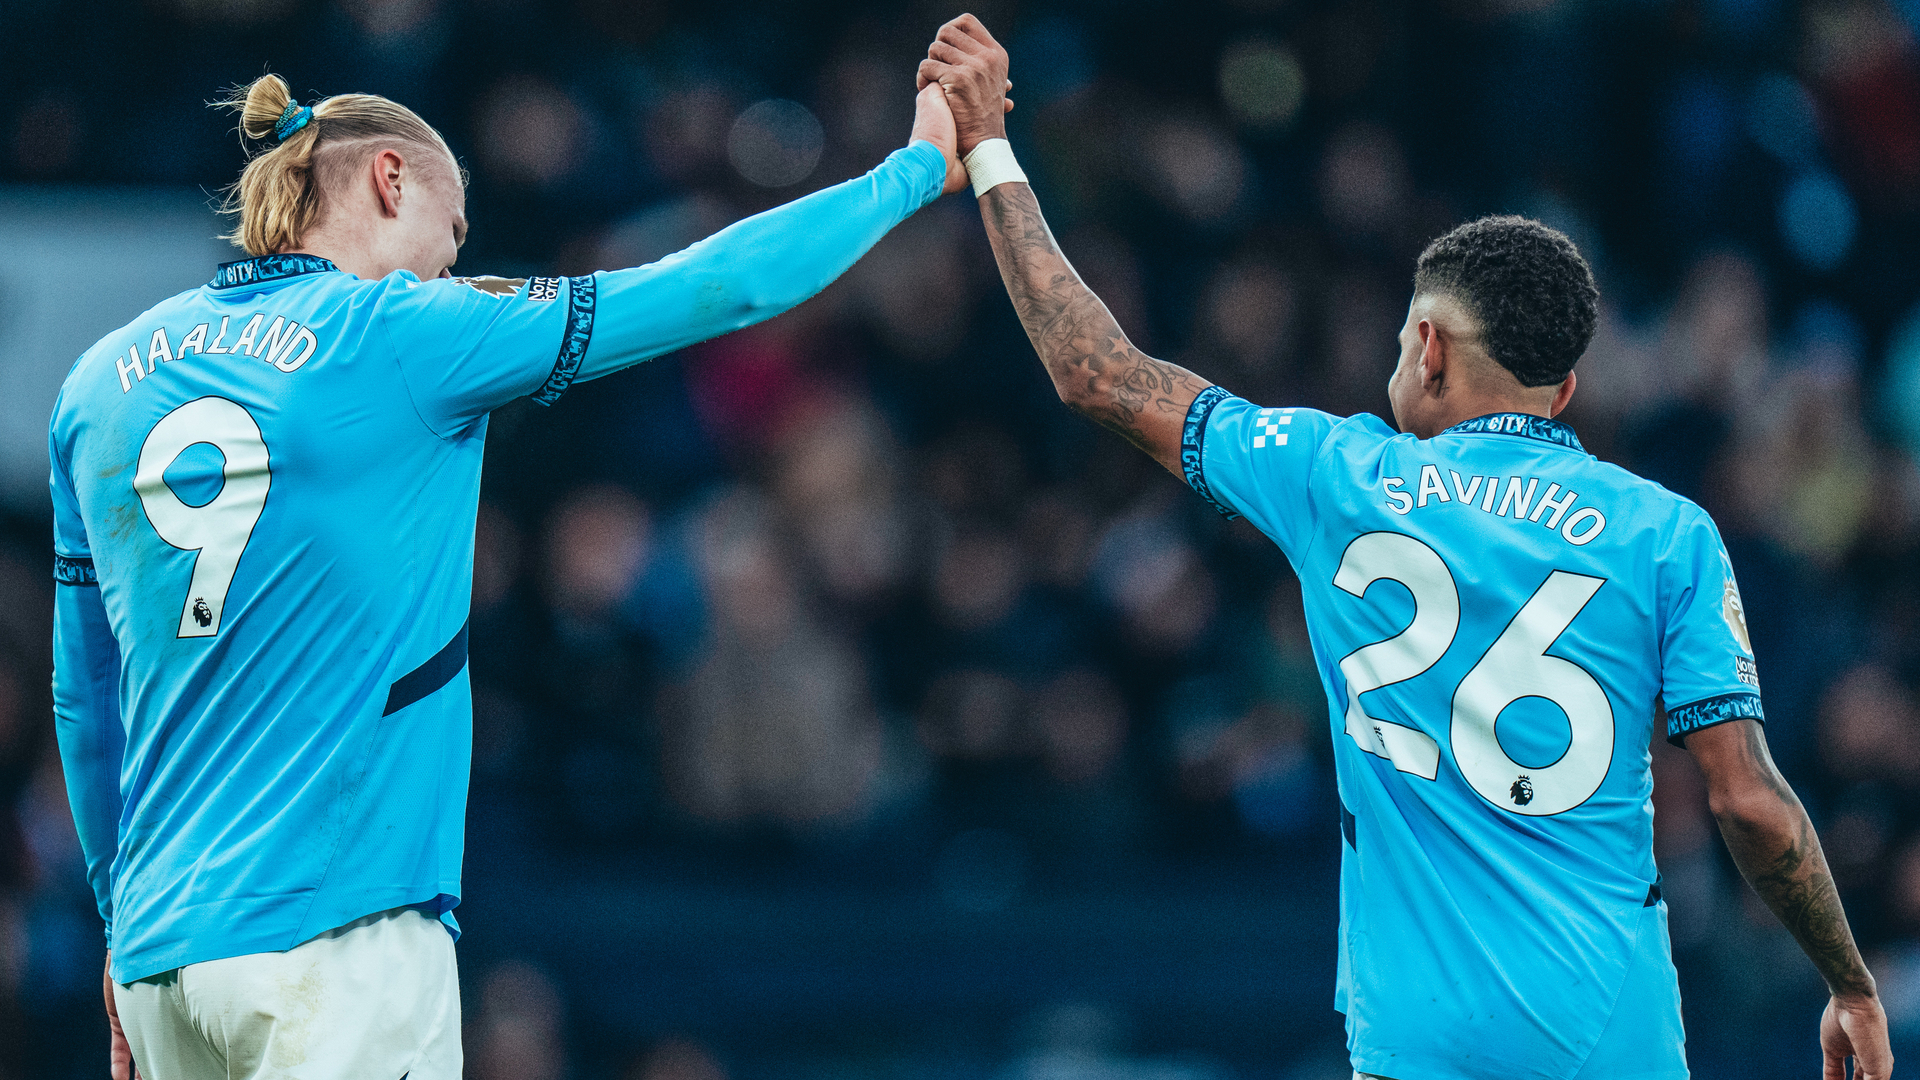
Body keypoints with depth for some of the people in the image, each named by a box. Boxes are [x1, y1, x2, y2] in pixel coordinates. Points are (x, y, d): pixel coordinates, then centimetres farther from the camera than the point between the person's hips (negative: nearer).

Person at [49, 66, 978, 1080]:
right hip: (336, 942, -6)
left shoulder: (102, 380, 12)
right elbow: (719, 286, 3)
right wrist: (921, 167, 17)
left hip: (158, 950, 6)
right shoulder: (407, 333, -3)